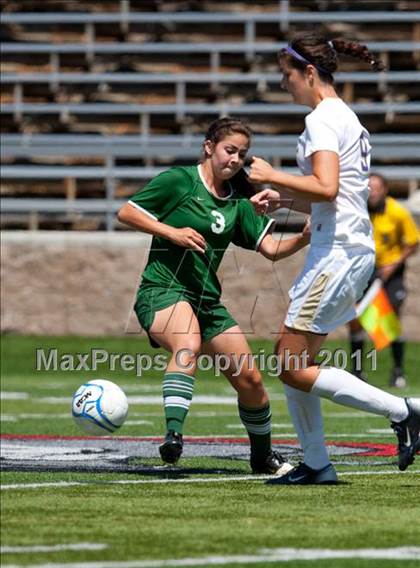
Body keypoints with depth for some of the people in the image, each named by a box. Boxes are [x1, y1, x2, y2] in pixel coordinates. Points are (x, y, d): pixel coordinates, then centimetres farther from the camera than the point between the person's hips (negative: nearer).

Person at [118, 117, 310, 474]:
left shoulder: (238, 201, 11)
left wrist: (304, 238, -13)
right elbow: (126, 212, -4)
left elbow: (271, 249, 6)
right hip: (162, 291, -6)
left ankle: (263, 456, 26)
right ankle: (173, 435, -49)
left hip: (206, 300, 6)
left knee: (250, 379, 4)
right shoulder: (179, 180, -5)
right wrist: (172, 232, -15)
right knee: (189, 343, -39)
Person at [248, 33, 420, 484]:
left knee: (294, 369, -8)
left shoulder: (322, 120, -11)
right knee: (289, 359, 11)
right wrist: (283, 197, 15)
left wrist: (272, 176, -14)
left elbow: (326, 189, -25)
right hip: (351, 249, 10)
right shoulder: (345, 117, 19)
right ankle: (316, 464, 12)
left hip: (337, 253, -10)